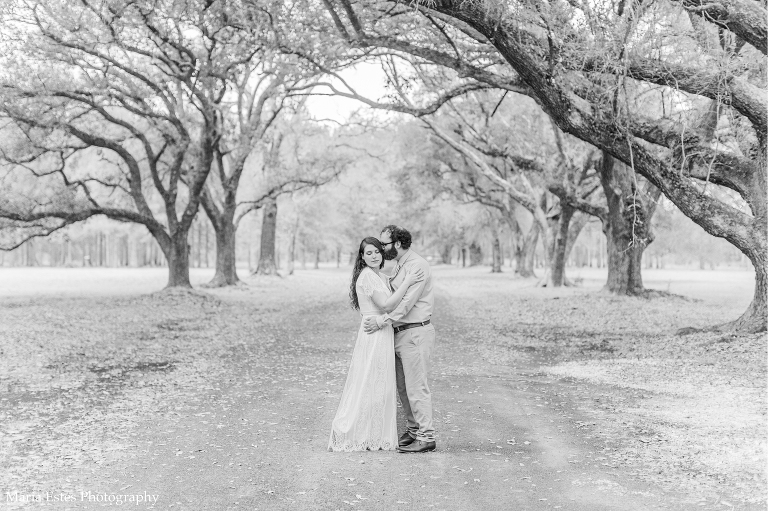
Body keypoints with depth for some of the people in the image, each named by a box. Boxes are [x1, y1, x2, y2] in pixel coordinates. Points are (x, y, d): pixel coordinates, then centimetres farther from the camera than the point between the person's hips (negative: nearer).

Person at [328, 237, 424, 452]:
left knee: (378, 386, 13)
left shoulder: (376, 276, 17)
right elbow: (386, 305, -21)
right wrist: (407, 282, -19)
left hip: (381, 335, 10)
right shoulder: (368, 276, -15)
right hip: (375, 335, -10)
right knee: (371, 386, -4)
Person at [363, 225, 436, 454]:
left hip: (415, 332, -9)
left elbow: (407, 302, -20)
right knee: (403, 386, 14)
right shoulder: (398, 266, 15)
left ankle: (426, 437, 0)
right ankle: (413, 429, 24)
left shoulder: (417, 265, -14)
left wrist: (381, 321, -20)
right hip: (400, 332, 9)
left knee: (416, 387, -6)